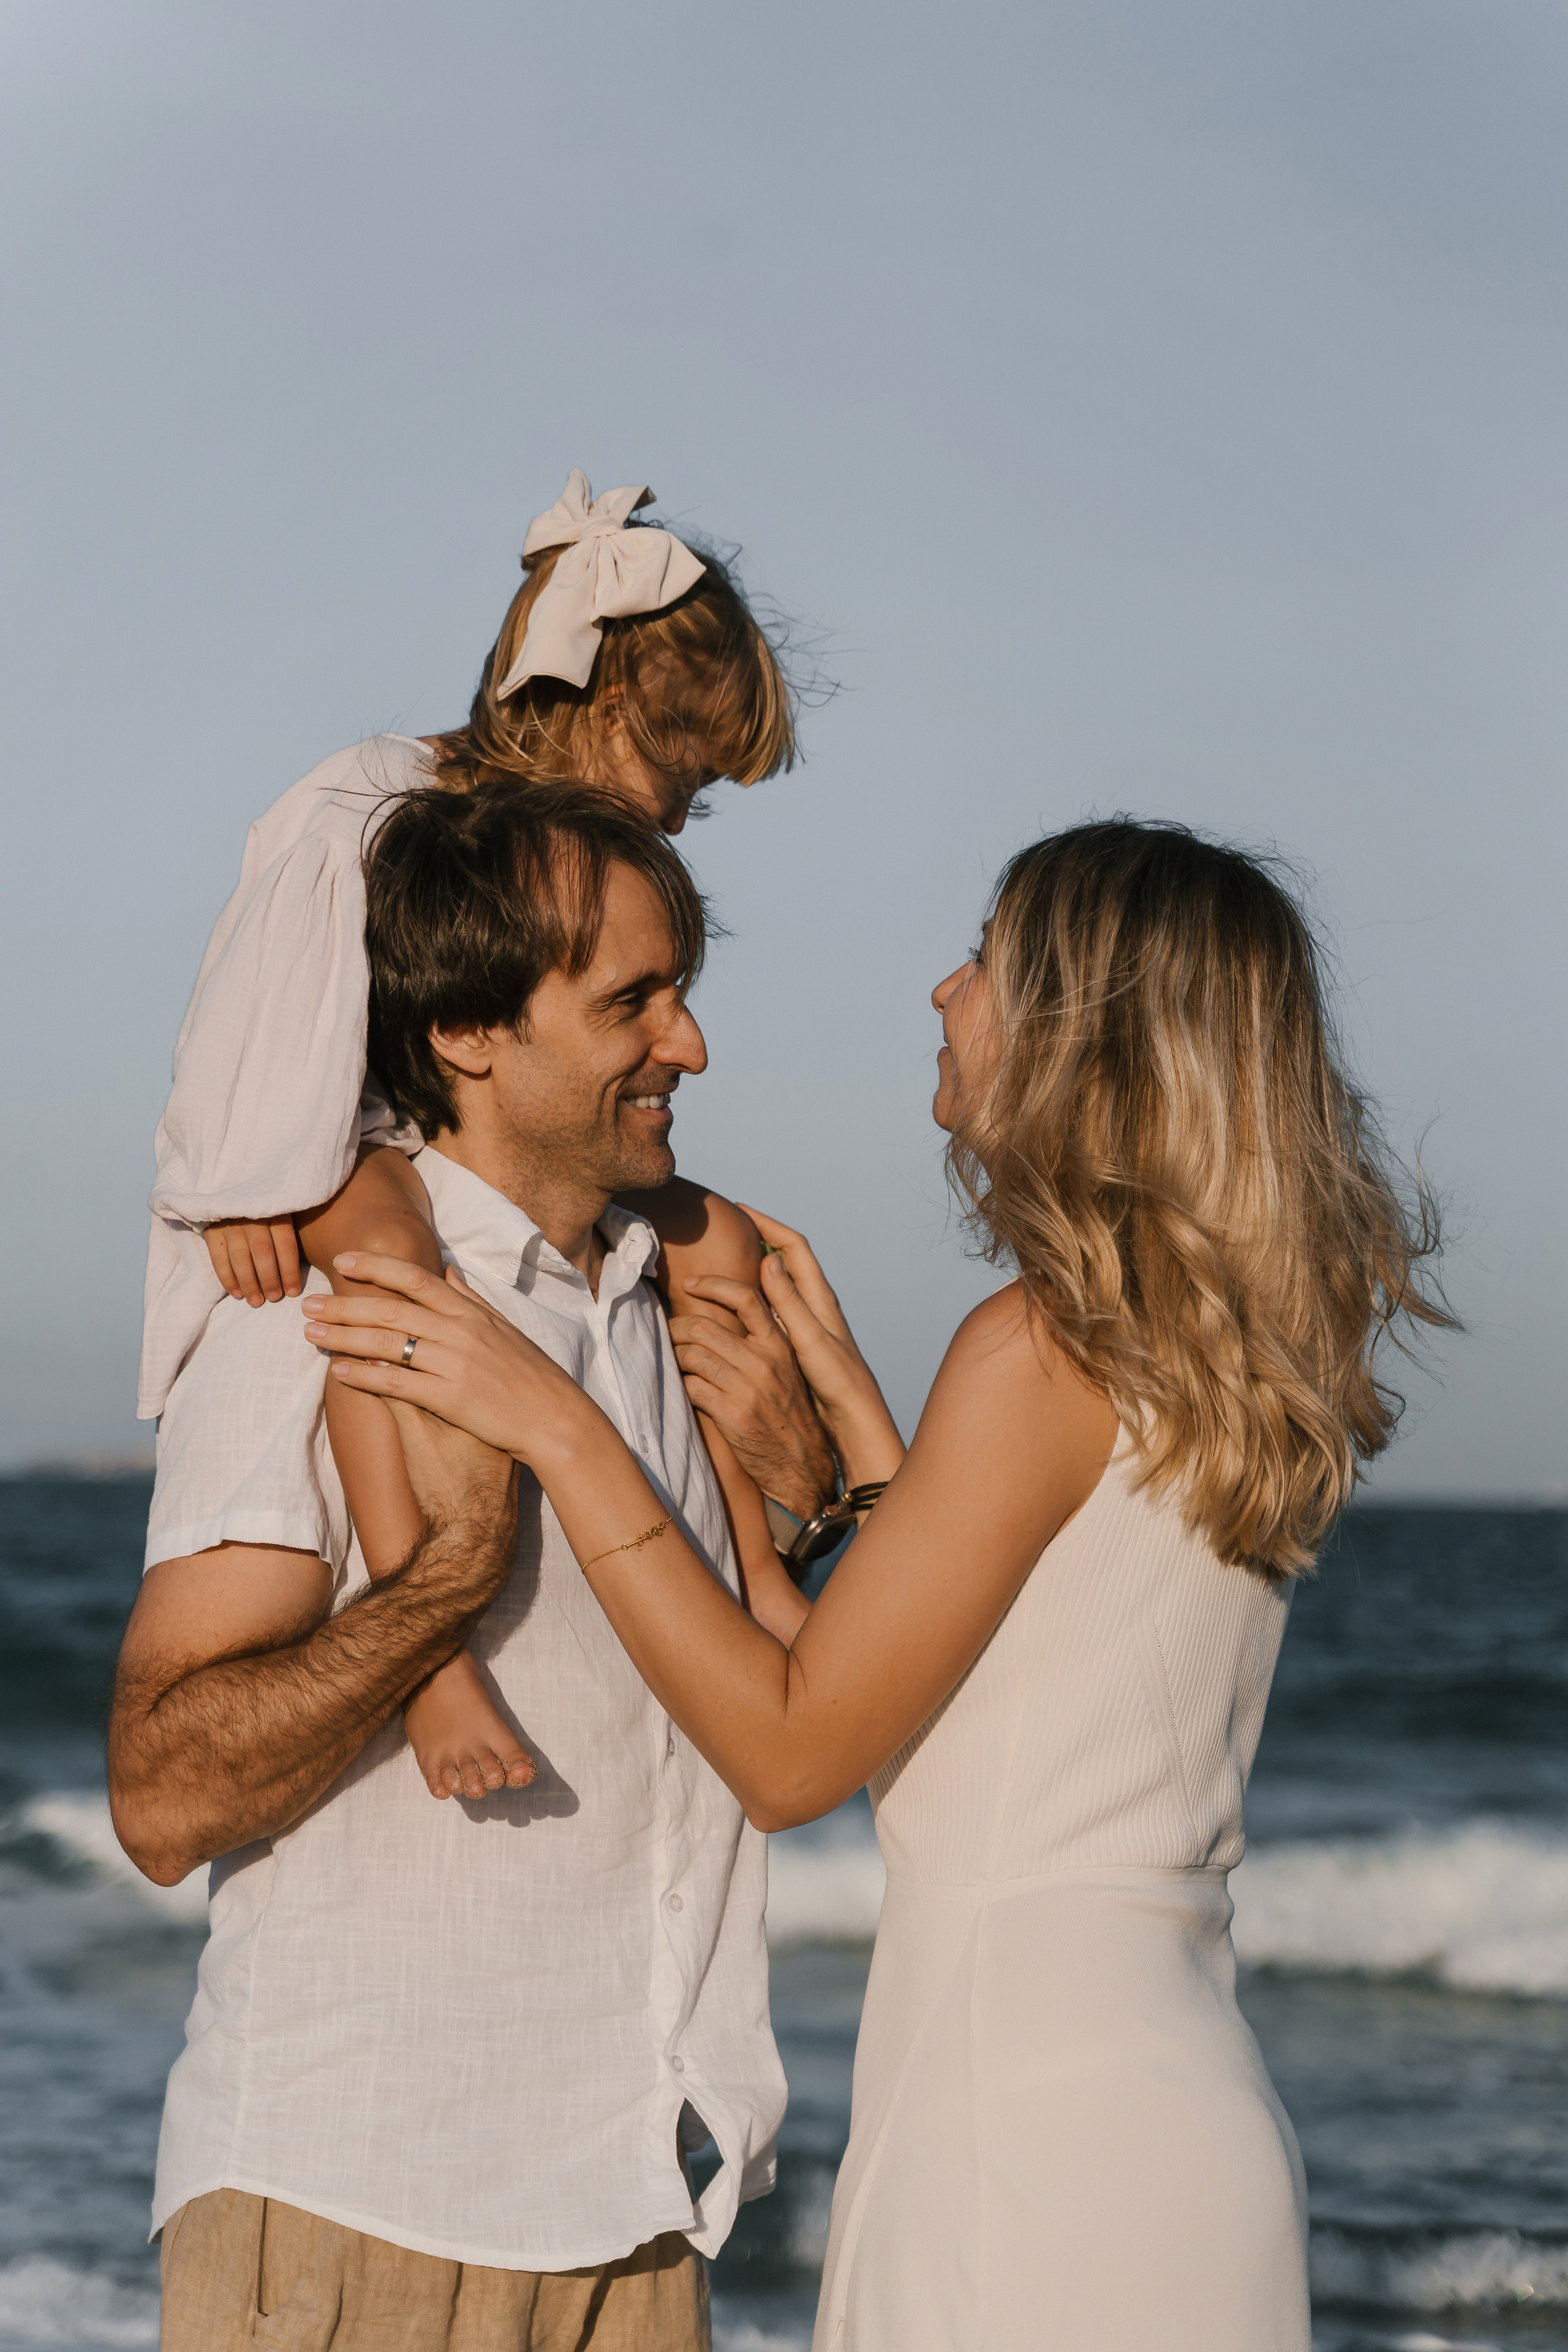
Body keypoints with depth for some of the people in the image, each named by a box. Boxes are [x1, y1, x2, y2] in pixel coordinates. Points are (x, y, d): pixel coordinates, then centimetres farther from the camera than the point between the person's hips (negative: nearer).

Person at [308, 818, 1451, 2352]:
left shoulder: (1044, 1349, -15)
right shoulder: (1237, 1360, 10)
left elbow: (793, 1750, -12)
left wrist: (558, 1427, -9)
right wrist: (848, 1413, 19)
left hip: (1034, 2144, -9)